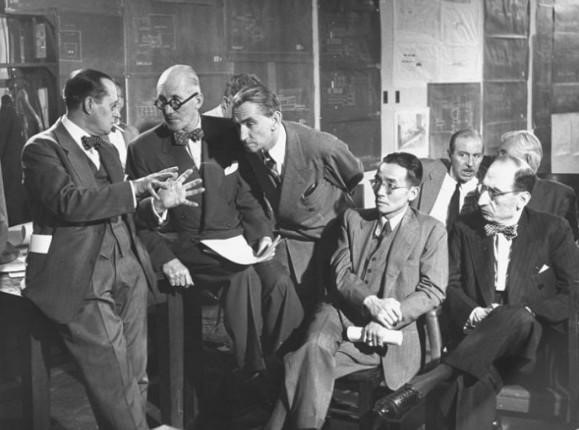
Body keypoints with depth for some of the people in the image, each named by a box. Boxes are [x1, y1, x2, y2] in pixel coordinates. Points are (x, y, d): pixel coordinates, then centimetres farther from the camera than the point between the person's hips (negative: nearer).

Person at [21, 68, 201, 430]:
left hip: (128, 273, 7)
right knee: (116, 386, -9)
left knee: (136, 377, 8)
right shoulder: (43, 148, -5)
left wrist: (158, 201, 3)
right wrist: (137, 188, -19)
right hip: (82, 283, -7)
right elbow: (71, 202, -20)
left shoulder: (107, 149, 20)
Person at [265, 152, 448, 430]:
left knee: (308, 363, -28)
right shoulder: (353, 219, 14)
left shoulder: (431, 231, 6)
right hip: (342, 314, 3)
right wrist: (370, 302, -17)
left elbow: (433, 291, -2)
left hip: (389, 332, -3)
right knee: (314, 347, -32)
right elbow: (341, 273, 4)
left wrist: (388, 320, -15)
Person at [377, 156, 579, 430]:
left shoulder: (553, 230, 4)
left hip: (530, 337, -1)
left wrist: (528, 314, -14)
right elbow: (450, 284, 10)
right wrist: (473, 313, -11)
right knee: (478, 379, -37)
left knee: (518, 318, -38)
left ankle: (429, 379, -39)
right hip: (475, 332, 1)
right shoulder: (465, 227, 10)